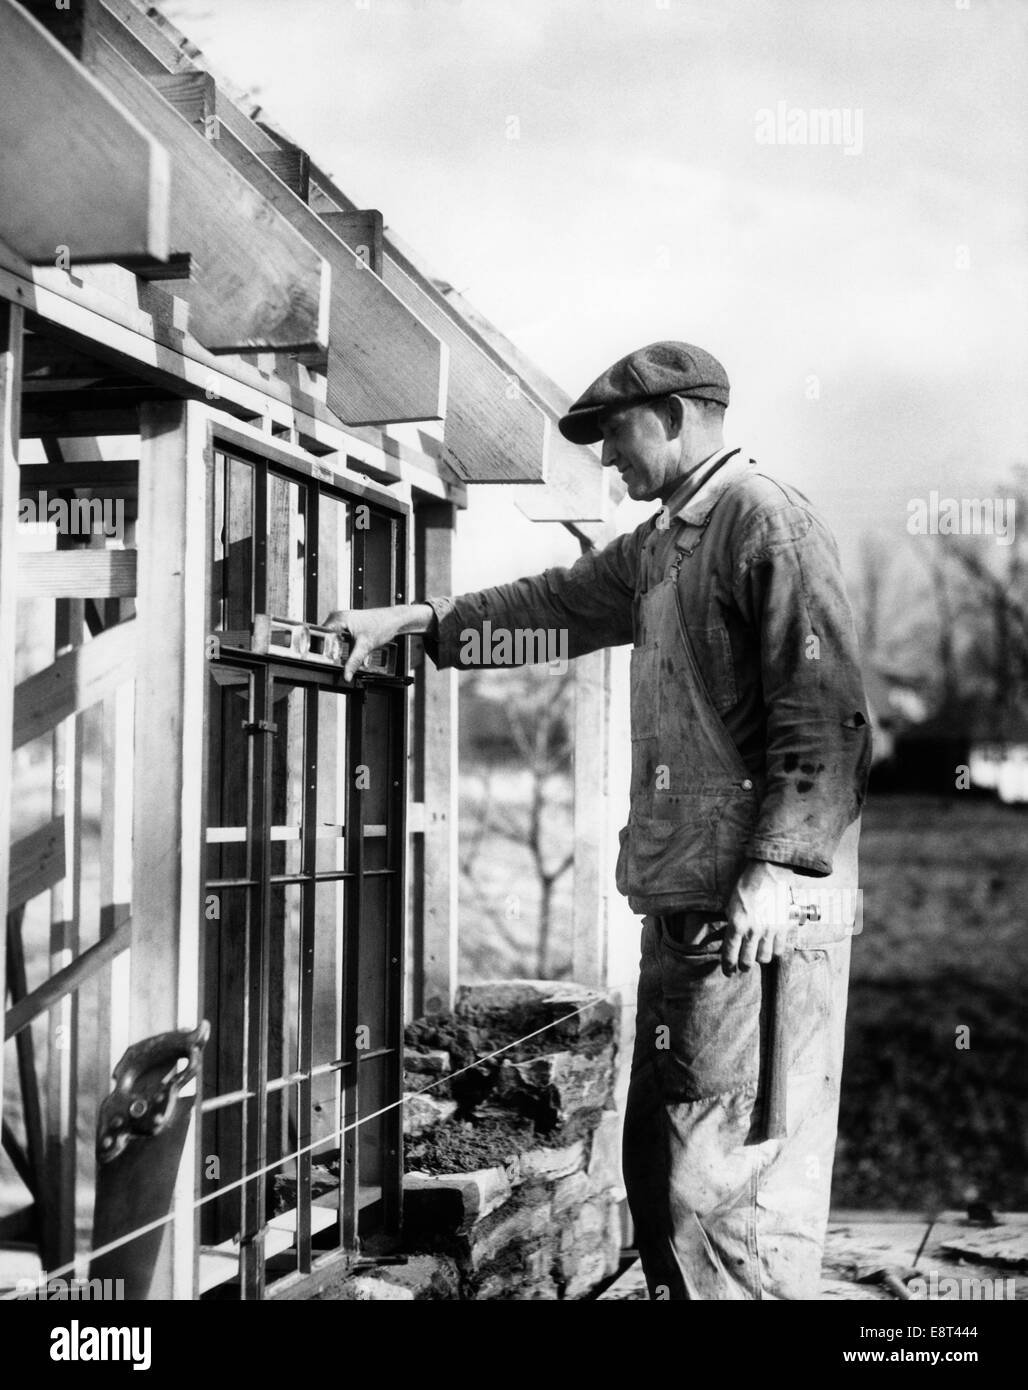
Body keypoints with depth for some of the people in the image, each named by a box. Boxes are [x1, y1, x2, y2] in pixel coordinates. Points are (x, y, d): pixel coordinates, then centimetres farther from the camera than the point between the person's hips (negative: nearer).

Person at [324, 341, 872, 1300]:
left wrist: (780, 866, -23)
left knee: (728, 1175, -10)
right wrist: (416, 620, 28)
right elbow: (559, 600, 33)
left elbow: (827, 716, -17)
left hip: (758, 912, -10)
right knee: (658, 1160, 15)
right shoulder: (660, 544, 20)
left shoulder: (768, 522, -9)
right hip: (683, 901, 10)